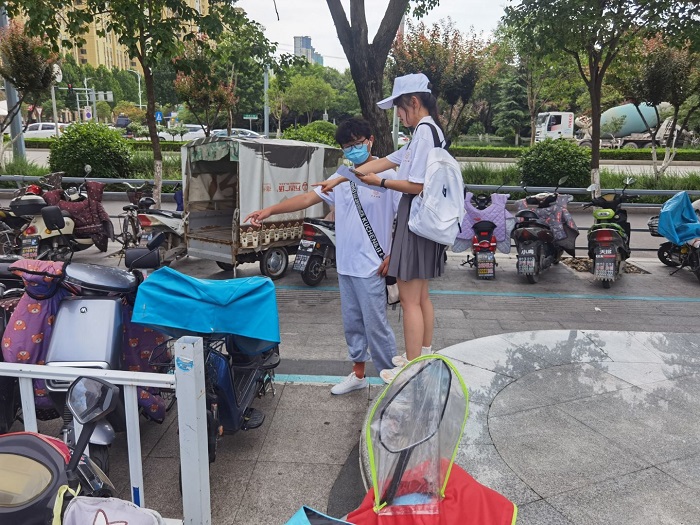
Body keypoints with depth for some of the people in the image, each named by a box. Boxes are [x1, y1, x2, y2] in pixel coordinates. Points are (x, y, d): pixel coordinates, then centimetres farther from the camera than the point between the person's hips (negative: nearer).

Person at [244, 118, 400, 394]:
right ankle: (358, 373, 31)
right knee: (352, 323, 16)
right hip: (345, 265, 7)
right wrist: (270, 210, -5)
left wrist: (393, 256, -14)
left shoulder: (387, 177, -8)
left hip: (371, 267, -7)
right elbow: (308, 198, 6)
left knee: (375, 325, -1)